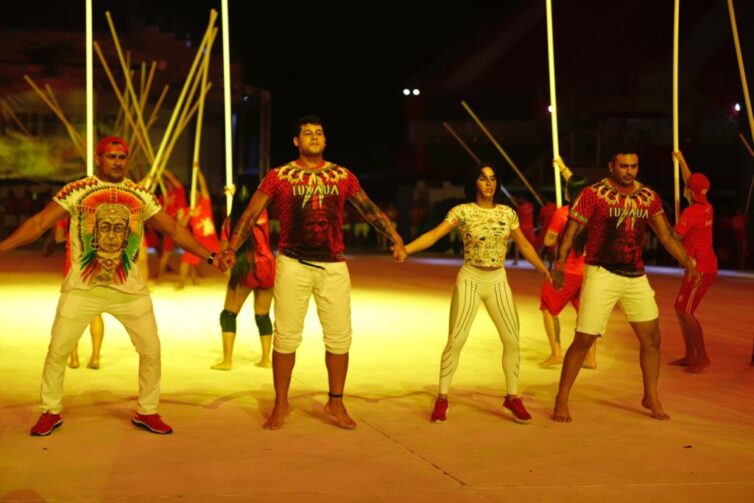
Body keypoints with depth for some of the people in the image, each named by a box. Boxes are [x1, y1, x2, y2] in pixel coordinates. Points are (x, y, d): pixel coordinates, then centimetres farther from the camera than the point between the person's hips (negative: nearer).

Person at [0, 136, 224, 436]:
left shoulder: (141, 196, 4)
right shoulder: (76, 192, -4)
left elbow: (173, 229, 8)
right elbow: (38, 223, -6)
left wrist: (208, 256, 2)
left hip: (130, 289, 2)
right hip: (82, 288, -2)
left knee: (151, 350, 2)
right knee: (57, 351, -1)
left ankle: (146, 412, 20)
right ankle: (51, 412, 20)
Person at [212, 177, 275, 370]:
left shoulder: (230, 222, -5)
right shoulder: (263, 215, 1)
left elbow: (224, 250, -6)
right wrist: (235, 192, 34)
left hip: (244, 270, -3)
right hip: (267, 267, 3)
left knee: (228, 314, 6)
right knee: (262, 315, 14)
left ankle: (227, 360, -1)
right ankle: (266, 358, 15)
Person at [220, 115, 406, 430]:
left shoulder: (343, 177, 8)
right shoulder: (278, 177, 2)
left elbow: (370, 210, 13)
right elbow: (251, 214, 0)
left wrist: (395, 239, 3)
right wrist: (232, 249, -11)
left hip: (334, 266, 2)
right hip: (293, 264, -2)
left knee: (339, 336, 5)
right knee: (286, 336, 3)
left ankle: (335, 403, 20)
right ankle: (281, 404, 18)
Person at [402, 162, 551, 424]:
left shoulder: (507, 213, 4)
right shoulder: (462, 211, -8)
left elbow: (524, 245, 14)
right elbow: (434, 234, -17)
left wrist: (546, 272, 13)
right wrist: (404, 249, -31)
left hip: (498, 281, 4)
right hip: (469, 280, -3)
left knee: (512, 340, 0)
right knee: (455, 341, -6)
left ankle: (512, 397, 16)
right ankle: (442, 398, 6)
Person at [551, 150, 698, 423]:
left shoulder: (648, 196, 6)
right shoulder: (593, 194, -8)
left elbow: (665, 235, 9)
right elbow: (570, 231, -9)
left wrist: (687, 262, -2)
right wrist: (560, 261, -22)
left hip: (636, 276, 5)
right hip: (602, 275, -5)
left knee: (651, 338, 6)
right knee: (583, 339, -5)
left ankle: (651, 397, 25)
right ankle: (562, 399, 9)